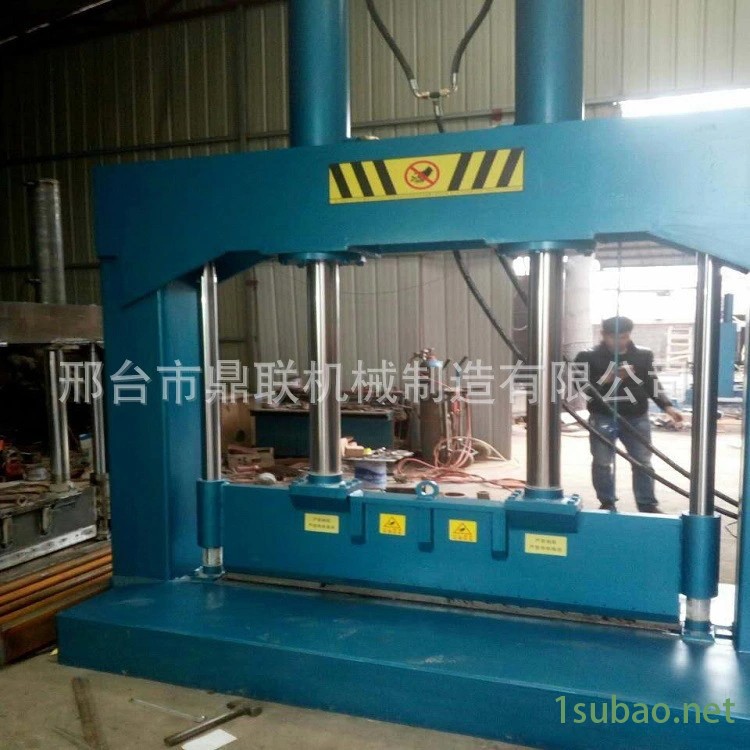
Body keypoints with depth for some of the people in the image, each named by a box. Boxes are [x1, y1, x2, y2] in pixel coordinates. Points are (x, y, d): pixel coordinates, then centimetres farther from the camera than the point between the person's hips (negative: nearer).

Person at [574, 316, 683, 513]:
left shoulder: (643, 355, 3)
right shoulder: (589, 357, -6)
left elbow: (652, 383, 10)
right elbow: (583, 388, -10)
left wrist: (667, 407, -2)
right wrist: (607, 379, -24)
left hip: (636, 417, 2)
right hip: (603, 417, -2)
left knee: (643, 462, 8)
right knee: (602, 462, 3)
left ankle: (648, 505, 21)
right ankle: (607, 504, 19)